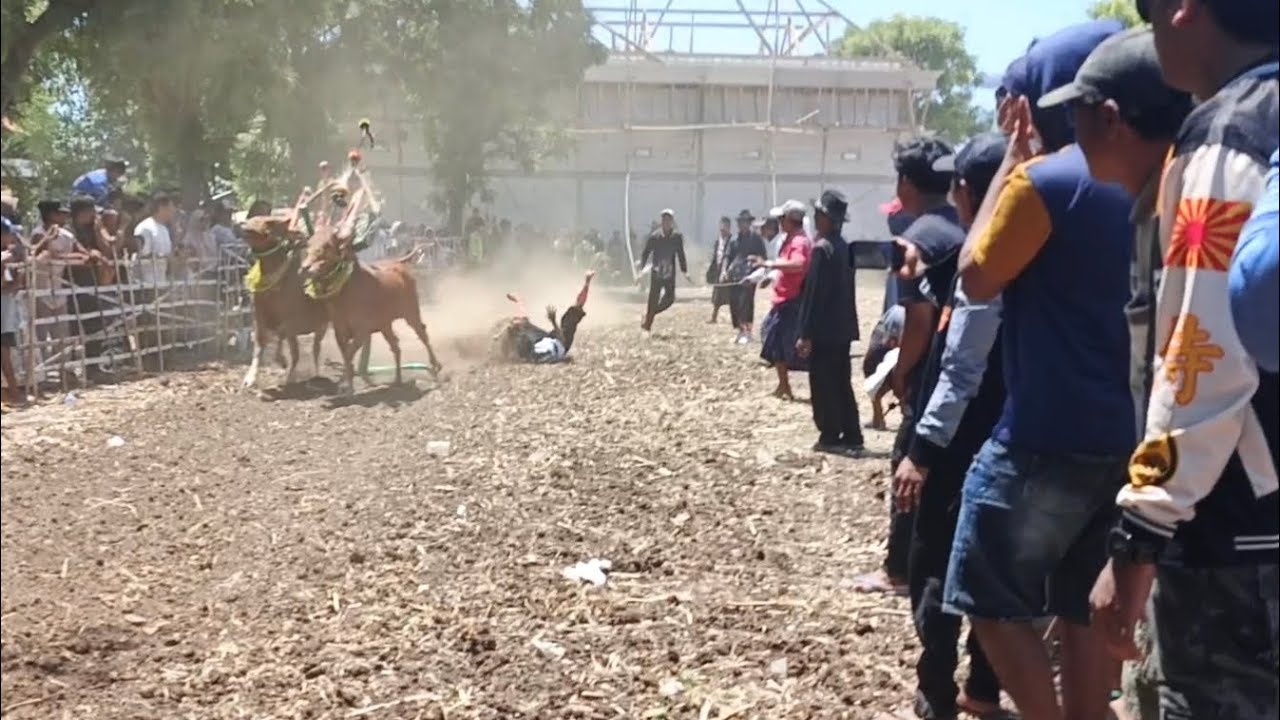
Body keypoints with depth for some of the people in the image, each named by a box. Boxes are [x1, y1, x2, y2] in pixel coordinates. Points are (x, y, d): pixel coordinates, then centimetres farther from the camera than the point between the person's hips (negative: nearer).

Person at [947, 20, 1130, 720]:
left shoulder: (1046, 180, -15)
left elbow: (977, 277, -5)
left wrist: (1012, 159, -2)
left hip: (1047, 436, -8)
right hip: (1128, 434, 8)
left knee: (991, 598, 6)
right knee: (1085, 609, 15)